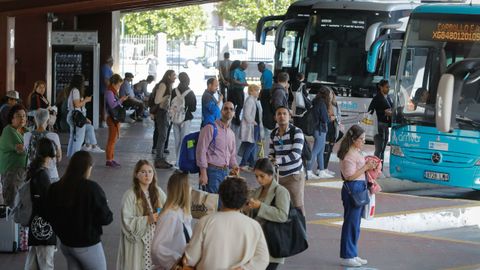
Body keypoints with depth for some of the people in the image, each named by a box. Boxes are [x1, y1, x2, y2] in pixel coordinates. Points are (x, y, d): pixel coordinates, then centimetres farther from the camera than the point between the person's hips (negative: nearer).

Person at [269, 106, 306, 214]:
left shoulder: (296, 132, -9)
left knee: (297, 205, -2)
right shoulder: (274, 133, 9)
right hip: (279, 175, 5)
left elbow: (296, 154, -19)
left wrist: (277, 160, -26)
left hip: (294, 175, -5)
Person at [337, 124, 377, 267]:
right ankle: (346, 257, 3)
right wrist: (366, 167, -18)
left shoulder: (356, 152, 14)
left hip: (359, 188, 10)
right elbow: (350, 176, -21)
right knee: (351, 223, -4)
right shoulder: (349, 155, -17)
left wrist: (368, 165, 10)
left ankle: (352, 254, 23)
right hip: (352, 188, -10)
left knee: (355, 224, 15)